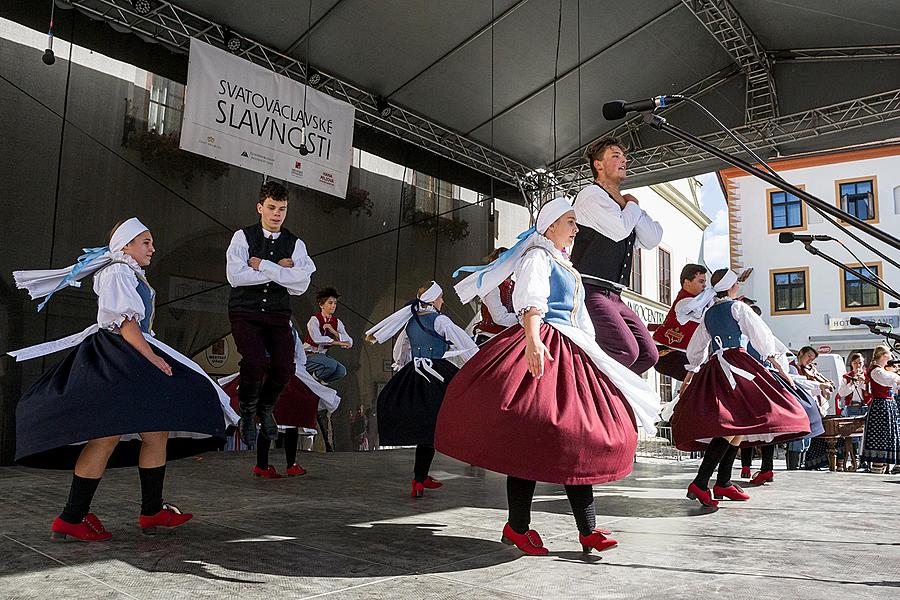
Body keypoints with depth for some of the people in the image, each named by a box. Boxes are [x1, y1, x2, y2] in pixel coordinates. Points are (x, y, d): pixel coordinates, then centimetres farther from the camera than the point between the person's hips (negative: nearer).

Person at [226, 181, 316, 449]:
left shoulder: (295, 244, 5)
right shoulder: (243, 236, 1)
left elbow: (301, 284, -12)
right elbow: (235, 276, -16)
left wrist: (262, 266, -14)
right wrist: (280, 270, -12)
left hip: (278, 315, 2)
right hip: (246, 313, -2)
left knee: (284, 369, -14)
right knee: (255, 363, -24)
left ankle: (266, 408, 22)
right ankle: (247, 414, 9)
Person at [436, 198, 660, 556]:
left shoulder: (567, 267, 27)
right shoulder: (537, 257, -1)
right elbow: (530, 299, -22)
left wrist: (591, 354, 29)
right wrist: (532, 339, -39)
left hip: (570, 353, 9)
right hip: (542, 350, -9)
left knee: (579, 438, 3)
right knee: (532, 435, -8)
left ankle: (587, 530, 5)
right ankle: (517, 527, 3)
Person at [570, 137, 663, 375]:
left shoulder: (623, 205, 23)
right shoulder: (591, 194, -3)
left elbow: (652, 240, 12)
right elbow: (619, 230, -18)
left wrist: (629, 205, 5)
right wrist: (632, 205, 3)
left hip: (613, 296, 9)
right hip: (589, 290, -9)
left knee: (648, 354, 3)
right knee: (626, 351, -23)